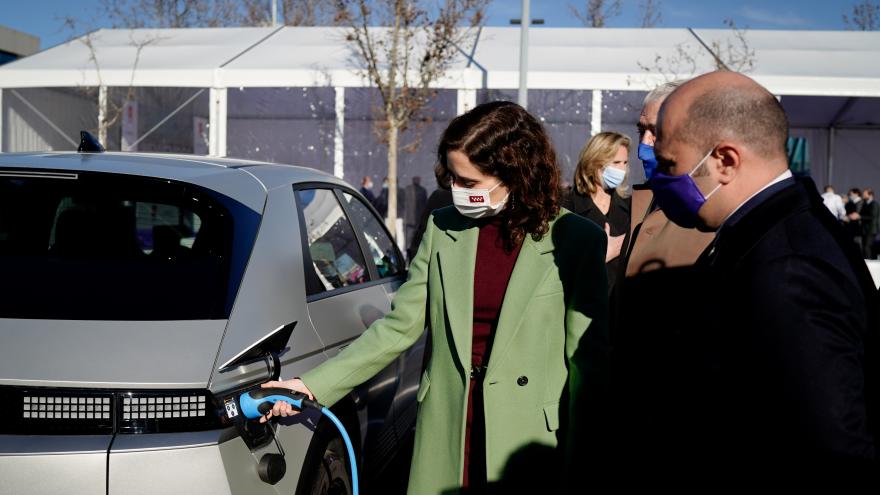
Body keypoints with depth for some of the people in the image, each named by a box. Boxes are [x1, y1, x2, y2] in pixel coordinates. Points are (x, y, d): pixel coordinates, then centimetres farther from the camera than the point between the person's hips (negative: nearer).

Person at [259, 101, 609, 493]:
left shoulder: (576, 240, -6)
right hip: (445, 444, 3)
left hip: (528, 446, -3)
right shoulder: (443, 228, 3)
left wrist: (578, 463, -8)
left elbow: (586, 359, -5)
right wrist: (313, 386, 0)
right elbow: (399, 327, 6)